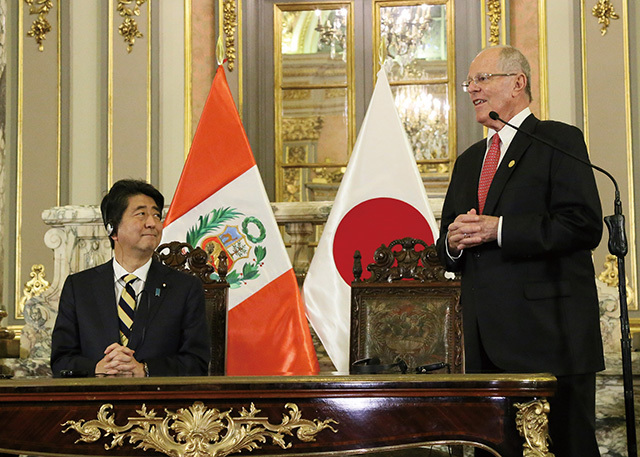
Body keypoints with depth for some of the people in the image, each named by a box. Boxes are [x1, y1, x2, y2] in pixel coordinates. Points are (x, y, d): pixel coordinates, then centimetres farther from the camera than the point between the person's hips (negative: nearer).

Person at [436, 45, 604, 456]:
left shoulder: (559, 141, -1)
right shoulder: (469, 161, 23)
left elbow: (584, 225, -14)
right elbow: (448, 247, 25)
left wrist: (498, 230, -16)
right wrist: (453, 241, 0)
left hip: (548, 330, -7)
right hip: (484, 339, 7)